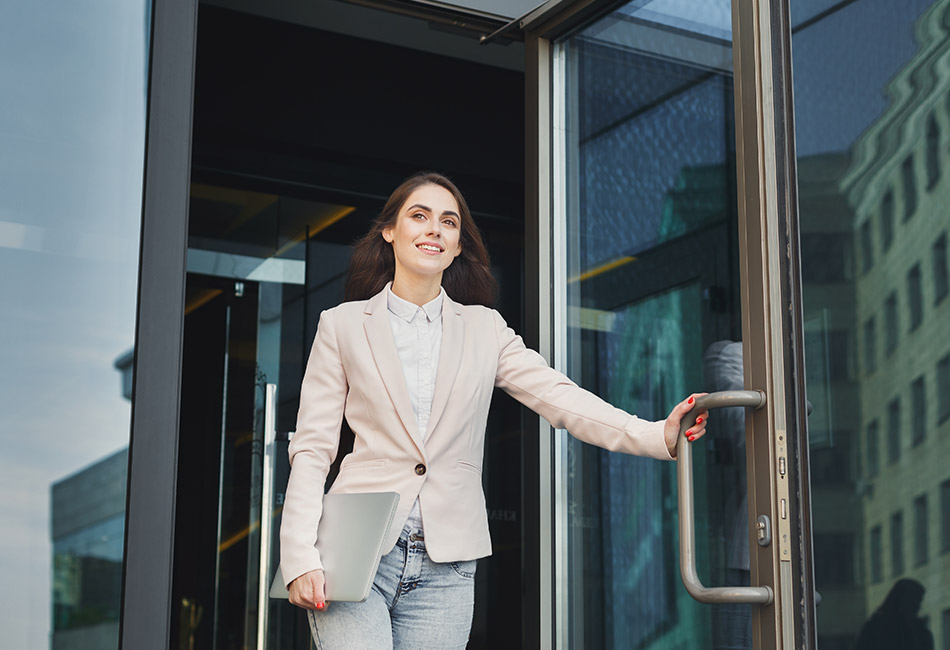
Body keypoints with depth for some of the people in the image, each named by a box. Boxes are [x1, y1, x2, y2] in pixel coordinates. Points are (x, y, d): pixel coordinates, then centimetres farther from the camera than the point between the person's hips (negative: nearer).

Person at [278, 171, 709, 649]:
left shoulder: (485, 330, 12)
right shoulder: (342, 326, 7)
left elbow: (559, 397, 0)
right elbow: (312, 448, 4)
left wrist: (658, 434, -17)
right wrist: (301, 557, -9)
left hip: (444, 567, 2)